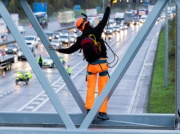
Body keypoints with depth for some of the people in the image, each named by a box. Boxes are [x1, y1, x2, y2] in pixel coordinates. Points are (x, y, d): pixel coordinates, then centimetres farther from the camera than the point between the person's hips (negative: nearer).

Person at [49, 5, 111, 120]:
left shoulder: (81, 39, 2)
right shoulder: (96, 31, -7)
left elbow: (70, 50, 6)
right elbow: (105, 19, -1)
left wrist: (57, 49, 19)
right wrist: (108, 7, 10)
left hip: (91, 65, 3)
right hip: (102, 63, -3)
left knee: (90, 88, 13)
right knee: (103, 89, 1)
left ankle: (89, 109, 8)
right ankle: (102, 112, 0)